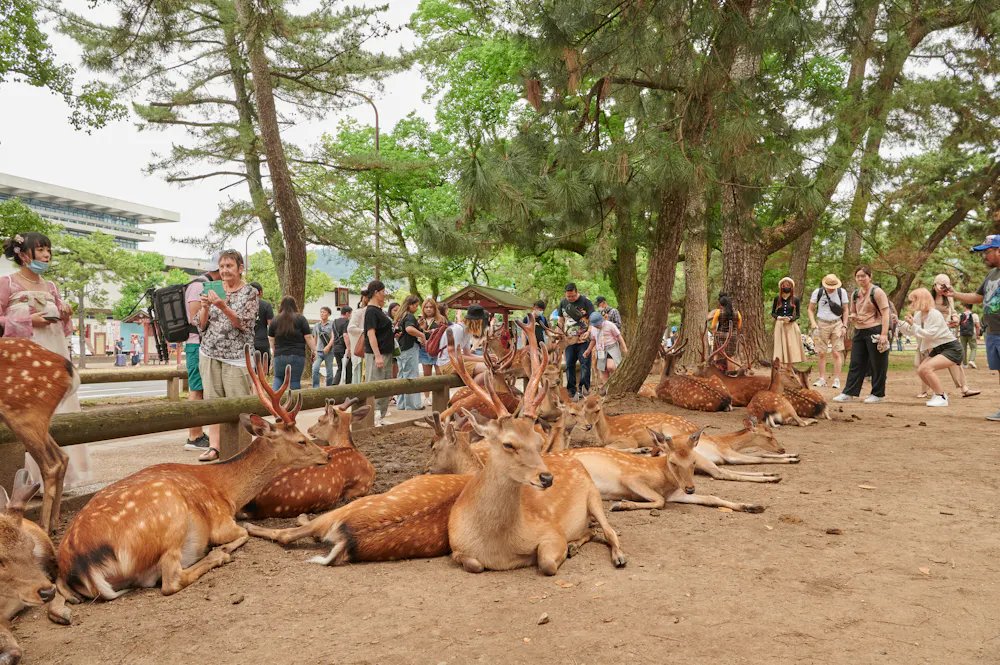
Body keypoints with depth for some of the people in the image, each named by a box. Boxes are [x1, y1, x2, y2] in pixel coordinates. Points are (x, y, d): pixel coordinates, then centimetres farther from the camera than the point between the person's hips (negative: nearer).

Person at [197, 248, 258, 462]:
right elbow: (201, 325, 12)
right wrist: (205, 307, -8)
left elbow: (243, 324, -10)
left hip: (236, 355, -4)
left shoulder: (250, 293, 2)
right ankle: (214, 446, 3)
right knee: (213, 400, 1)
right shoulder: (214, 291, 13)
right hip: (210, 354, 4)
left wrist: (223, 306, -22)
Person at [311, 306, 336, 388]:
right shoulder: (316, 325, 13)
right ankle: (315, 388, -14)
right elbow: (314, 339, 19)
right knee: (315, 369, -17)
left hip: (328, 351, -2)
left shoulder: (331, 324, 1)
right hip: (318, 351, 2)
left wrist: (328, 347, -22)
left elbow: (333, 337, -8)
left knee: (329, 372, 3)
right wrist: (313, 350, 15)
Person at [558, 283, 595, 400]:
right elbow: (561, 321, 18)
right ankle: (571, 391, 12)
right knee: (569, 365, 5)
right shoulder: (563, 303, 8)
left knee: (585, 363, -6)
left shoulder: (585, 301, -5)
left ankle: (583, 388, -1)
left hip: (584, 339, -4)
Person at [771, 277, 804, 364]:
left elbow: (797, 315, 6)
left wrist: (790, 319, -13)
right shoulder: (777, 298, 5)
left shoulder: (795, 300, 3)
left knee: (791, 346, -2)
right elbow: (773, 313, 9)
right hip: (779, 325, 0)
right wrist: (778, 317, -11)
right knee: (780, 346, -2)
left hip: (791, 325, 0)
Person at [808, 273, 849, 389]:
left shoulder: (842, 292, 0)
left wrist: (844, 326, 1)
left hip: (837, 324, 0)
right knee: (822, 353, 3)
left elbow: (845, 310, 8)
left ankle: (837, 380, -3)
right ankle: (822, 379, 11)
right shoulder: (817, 292, -1)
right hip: (822, 324, 1)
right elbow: (810, 309, 7)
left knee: (837, 353, -5)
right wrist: (813, 323, -7)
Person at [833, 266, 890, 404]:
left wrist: (884, 334, -21)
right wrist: (853, 317, 0)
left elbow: (885, 313, -13)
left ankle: (878, 394, 11)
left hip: (875, 331, -7)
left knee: (877, 364, 2)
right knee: (856, 363, 7)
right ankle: (848, 393, 10)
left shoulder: (877, 292, -8)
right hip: (859, 331, 7)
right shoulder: (855, 294, 14)